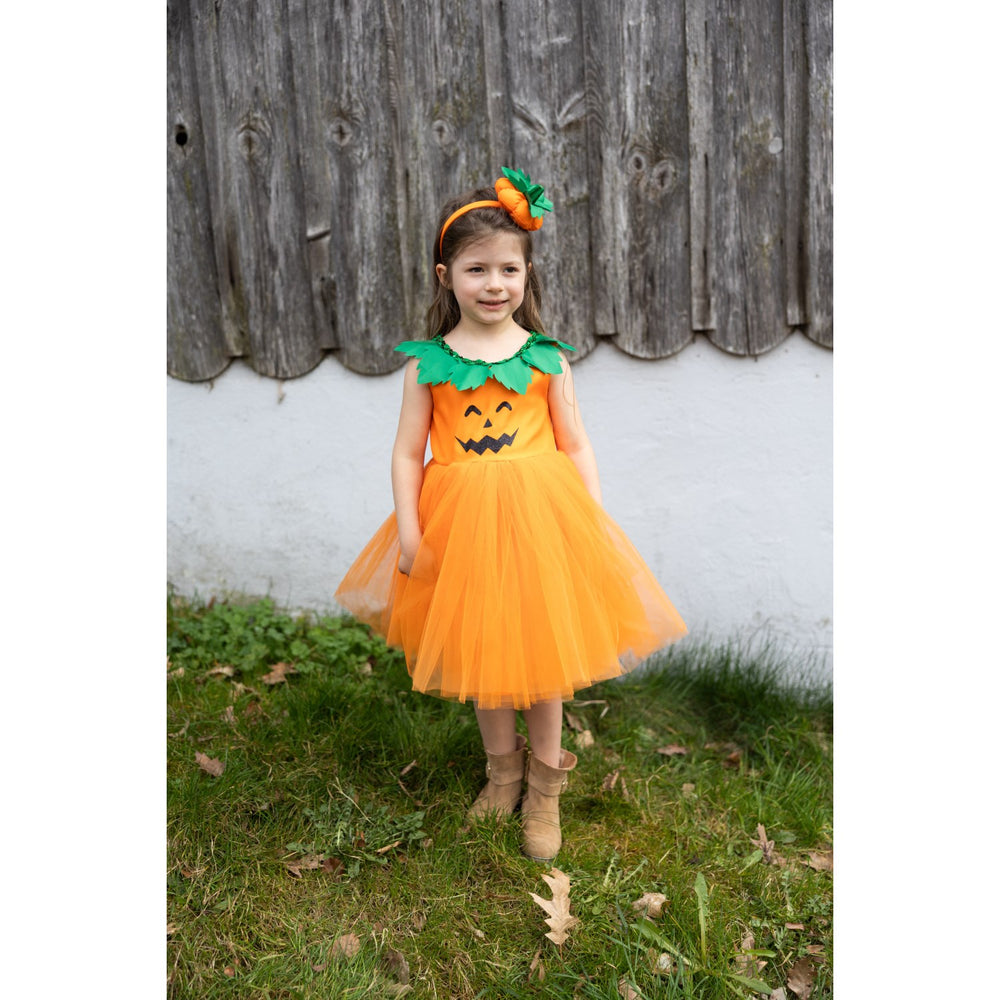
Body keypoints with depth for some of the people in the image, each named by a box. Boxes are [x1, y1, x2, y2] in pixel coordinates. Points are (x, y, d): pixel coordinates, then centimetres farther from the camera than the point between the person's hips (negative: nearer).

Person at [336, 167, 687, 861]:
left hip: (540, 514, 0)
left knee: (541, 645, 9)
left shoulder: (546, 359, -1)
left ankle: (546, 783, 29)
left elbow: (576, 446, 2)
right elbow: (408, 453, 0)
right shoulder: (428, 363, -2)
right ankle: (503, 767, 38)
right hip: (460, 520, 1)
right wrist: (409, 531, -7)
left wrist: (596, 522, -4)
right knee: (479, 647, 15)